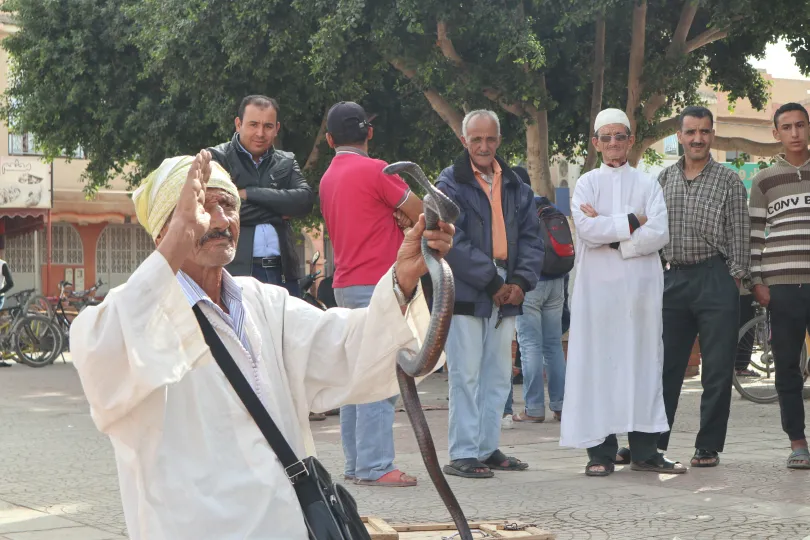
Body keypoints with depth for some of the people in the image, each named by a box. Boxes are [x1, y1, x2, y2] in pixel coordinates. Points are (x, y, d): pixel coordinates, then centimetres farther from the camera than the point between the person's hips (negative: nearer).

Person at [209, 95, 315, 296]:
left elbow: (305, 200, -3)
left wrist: (250, 194, -9)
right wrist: (279, 210, -5)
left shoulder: (286, 162, 15)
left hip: (283, 272, 4)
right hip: (237, 270, -4)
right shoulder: (216, 158, 3)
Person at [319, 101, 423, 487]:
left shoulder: (328, 179, 13)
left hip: (345, 286, 8)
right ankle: (374, 466, -10)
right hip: (377, 285, -8)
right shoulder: (376, 170, -11)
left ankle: (355, 464, 14)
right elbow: (421, 214, -6)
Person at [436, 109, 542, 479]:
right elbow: (453, 241, -11)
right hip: (466, 292, -6)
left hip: (506, 294, 6)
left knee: (498, 377, 10)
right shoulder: (450, 184, -2)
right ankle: (462, 454, -2)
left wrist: (521, 281, -4)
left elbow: (531, 237, 13)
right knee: (466, 375, -5)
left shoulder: (515, 187, 15)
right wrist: (492, 282, -13)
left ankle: (488, 448, 18)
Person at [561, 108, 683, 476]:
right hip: (598, 286, -1)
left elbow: (660, 234, -3)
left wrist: (609, 233, -9)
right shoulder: (587, 183, 8)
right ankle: (601, 450, -1)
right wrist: (632, 222, -7)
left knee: (643, 361, 1)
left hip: (641, 285, 1)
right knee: (598, 363, -4)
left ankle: (645, 449, 5)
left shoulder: (647, 184, 11)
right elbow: (586, 229, -9)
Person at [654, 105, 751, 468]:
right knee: (664, 366, 6)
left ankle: (708, 447, 8)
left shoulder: (728, 181, 1)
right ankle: (653, 442, 14)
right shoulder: (665, 179, 11)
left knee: (717, 369, -1)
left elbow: (739, 234, -1)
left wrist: (736, 278, -7)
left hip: (716, 279, -3)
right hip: (674, 280, 3)